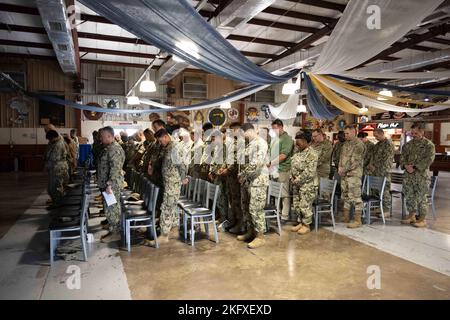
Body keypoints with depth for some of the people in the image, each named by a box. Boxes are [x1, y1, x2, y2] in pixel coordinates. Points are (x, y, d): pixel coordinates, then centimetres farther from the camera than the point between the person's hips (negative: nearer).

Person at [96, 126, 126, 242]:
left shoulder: (114, 149, -19)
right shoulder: (109, 148, 14)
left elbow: (115, 169, -25)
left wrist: (109, 185, -27)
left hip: (112, 185, -10)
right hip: (107, 184, 10)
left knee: (111, 209, -3)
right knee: (111, 208, 16)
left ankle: (115, 233, 8)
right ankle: (113, 230, 26)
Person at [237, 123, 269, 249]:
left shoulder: (261, 143, -12)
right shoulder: (249, 144, 16)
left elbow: (258, 162, -23)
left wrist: (244, 173, -17)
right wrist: (242, 175, 5)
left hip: (258, 180, -9)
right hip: (247, 180, 9)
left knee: (256, 209, -6)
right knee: (245, 207, 14)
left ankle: (260, 237, 5)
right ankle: (250, 231, 27)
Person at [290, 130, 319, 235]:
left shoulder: (312, 153, -16)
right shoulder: (298, 153, 11)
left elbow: (310, 172, -22)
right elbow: (292, 166, 17)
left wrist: (298, 180, -17)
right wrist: (292, 178, 2)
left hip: (308, 185, -8)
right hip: (297, 184, 8)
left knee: (305, 205, -1)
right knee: (296, 205, 13)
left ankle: (306, 225, 14)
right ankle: (300, 223, 27)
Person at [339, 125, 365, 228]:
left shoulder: (359, 144, -11)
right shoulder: (346, 143, 16)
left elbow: (355, 161, -17)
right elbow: (342, 157, 18)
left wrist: (344, 169, -14)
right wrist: (340, 168, 2)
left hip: (354, 174, -9)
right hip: (344, 174, 9)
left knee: (355, 197, -6)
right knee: (346, 196, 15)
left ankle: (357, 220, -1)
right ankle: (346, 217, 25)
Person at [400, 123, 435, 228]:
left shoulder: (429, 145, -4)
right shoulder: (408, 144, 12)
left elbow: (428, 160, -13)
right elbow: (402, 157, 8)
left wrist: (415, 167, -18)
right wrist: (405, 166, -12)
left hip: (422, 176, -5)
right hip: (408, 175, 5)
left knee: (421, 197, 0)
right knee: (409, 196, 10)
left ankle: (422, 220, 11)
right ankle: (412, 216, 24)